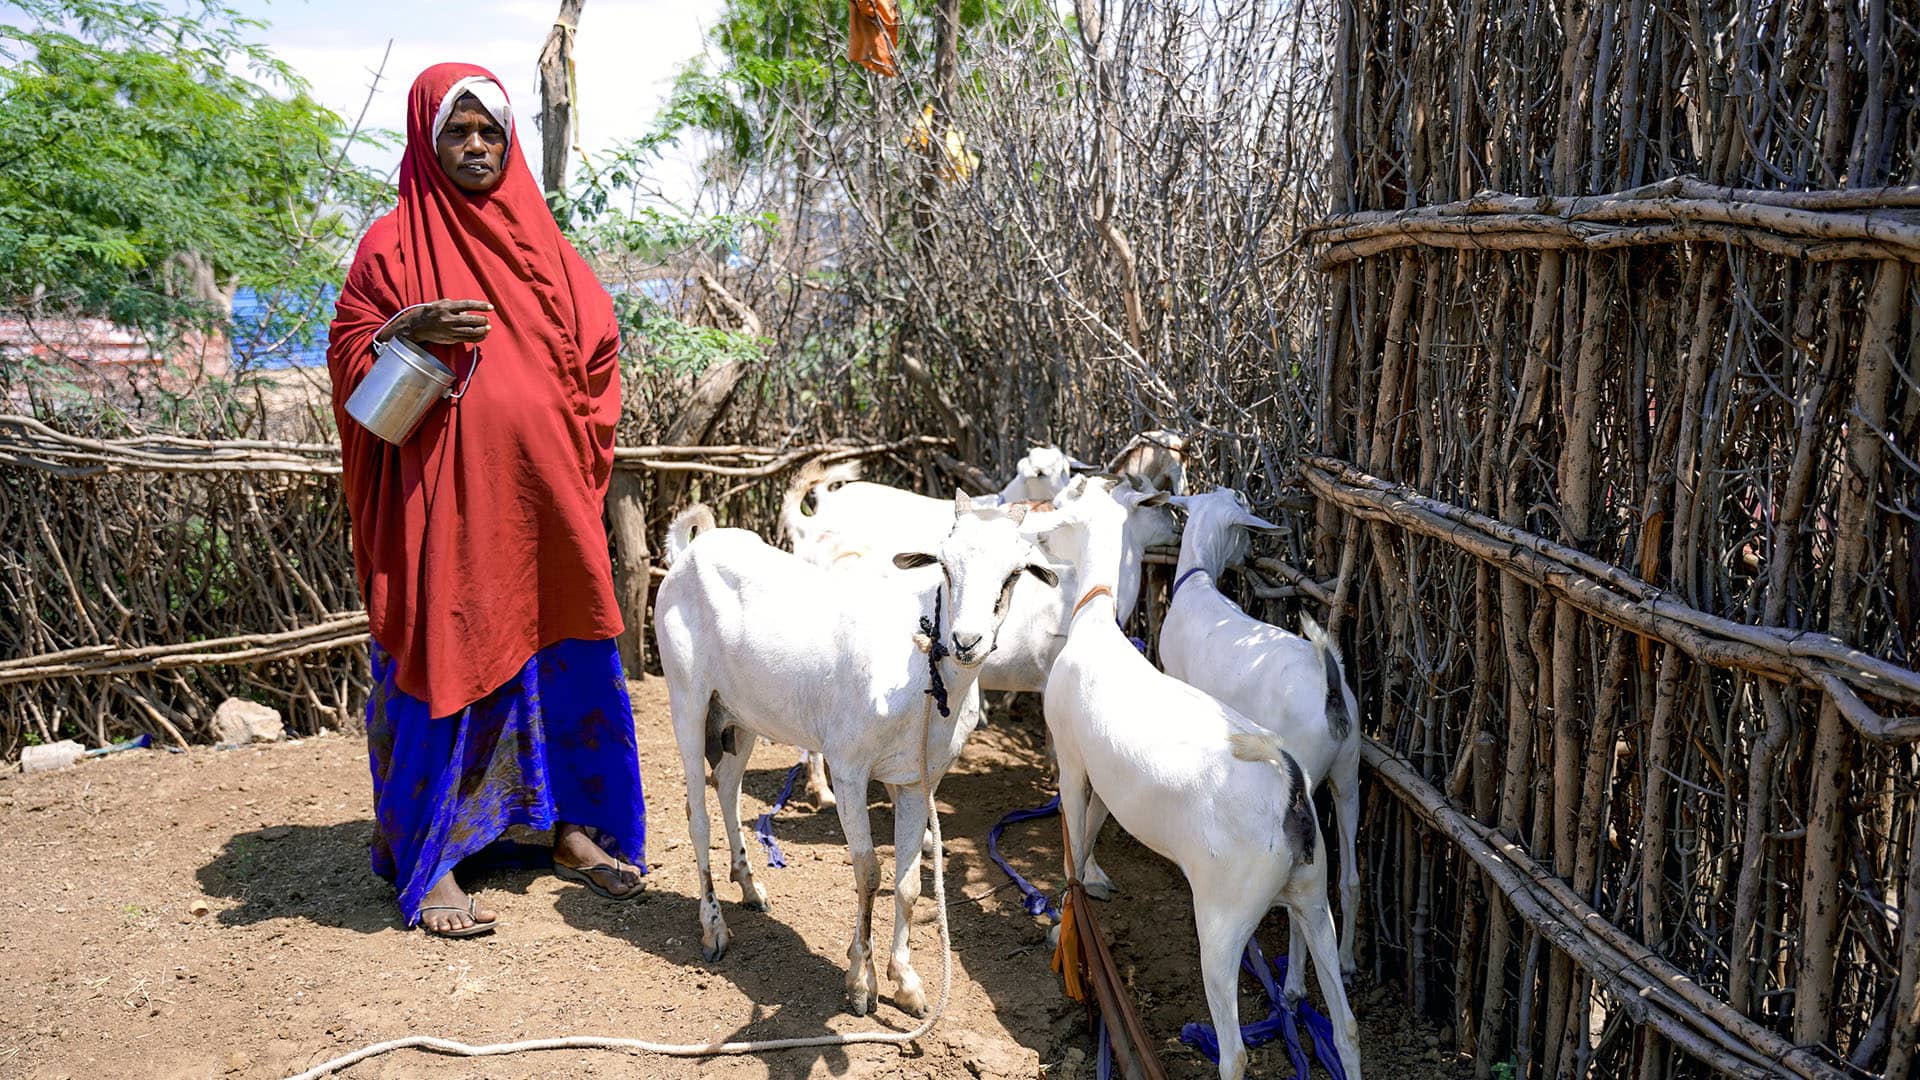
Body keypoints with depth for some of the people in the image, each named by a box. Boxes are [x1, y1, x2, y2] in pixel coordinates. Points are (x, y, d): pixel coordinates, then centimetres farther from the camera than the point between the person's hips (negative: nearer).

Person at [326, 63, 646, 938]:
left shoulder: (540, 244, 12)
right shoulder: (394, 243, 1)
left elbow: (596, 349, 15)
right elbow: (347, 358, 1)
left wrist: (576, 451, 4)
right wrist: (408, 331, -19)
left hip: (542, 496, 4)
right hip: (443, 500, -4)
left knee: (566, 654, 7)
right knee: (444, 665, -2)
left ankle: (573, 829, 21)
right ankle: (424, 863, 10)